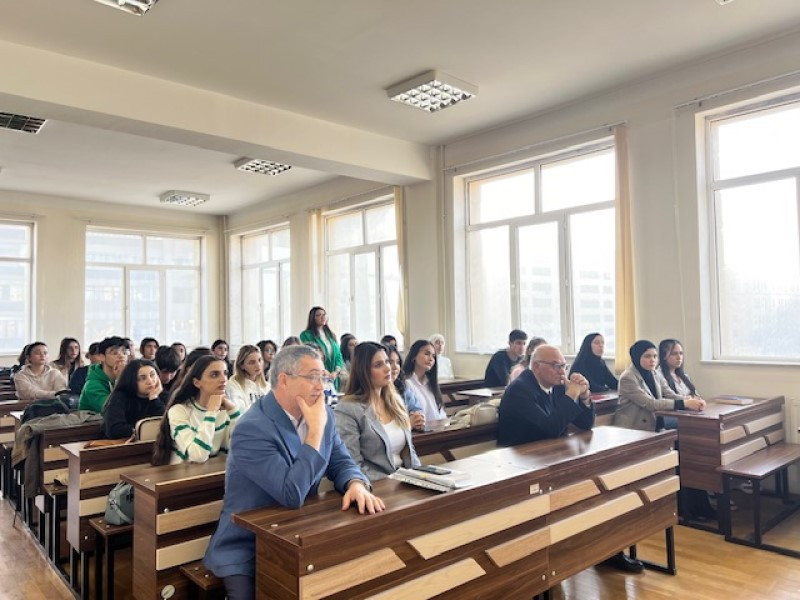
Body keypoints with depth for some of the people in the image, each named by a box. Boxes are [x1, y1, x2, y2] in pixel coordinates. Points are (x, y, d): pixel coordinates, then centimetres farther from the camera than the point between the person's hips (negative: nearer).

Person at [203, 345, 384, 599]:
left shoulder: (322, 415, -2)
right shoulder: (252, 429, -24)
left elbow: (341, 463, 4)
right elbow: (293, 494, -29)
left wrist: (356, 484, -19)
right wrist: (315, 430, -27)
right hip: (247, 552, -5)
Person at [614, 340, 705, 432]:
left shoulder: (656, 375, 10)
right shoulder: (628, 378, -14)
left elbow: (670, 395, -1)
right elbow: (650, 404, -21)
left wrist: (692, 401, -20)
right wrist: (684, 403, -24)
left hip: (652, 428, 7)